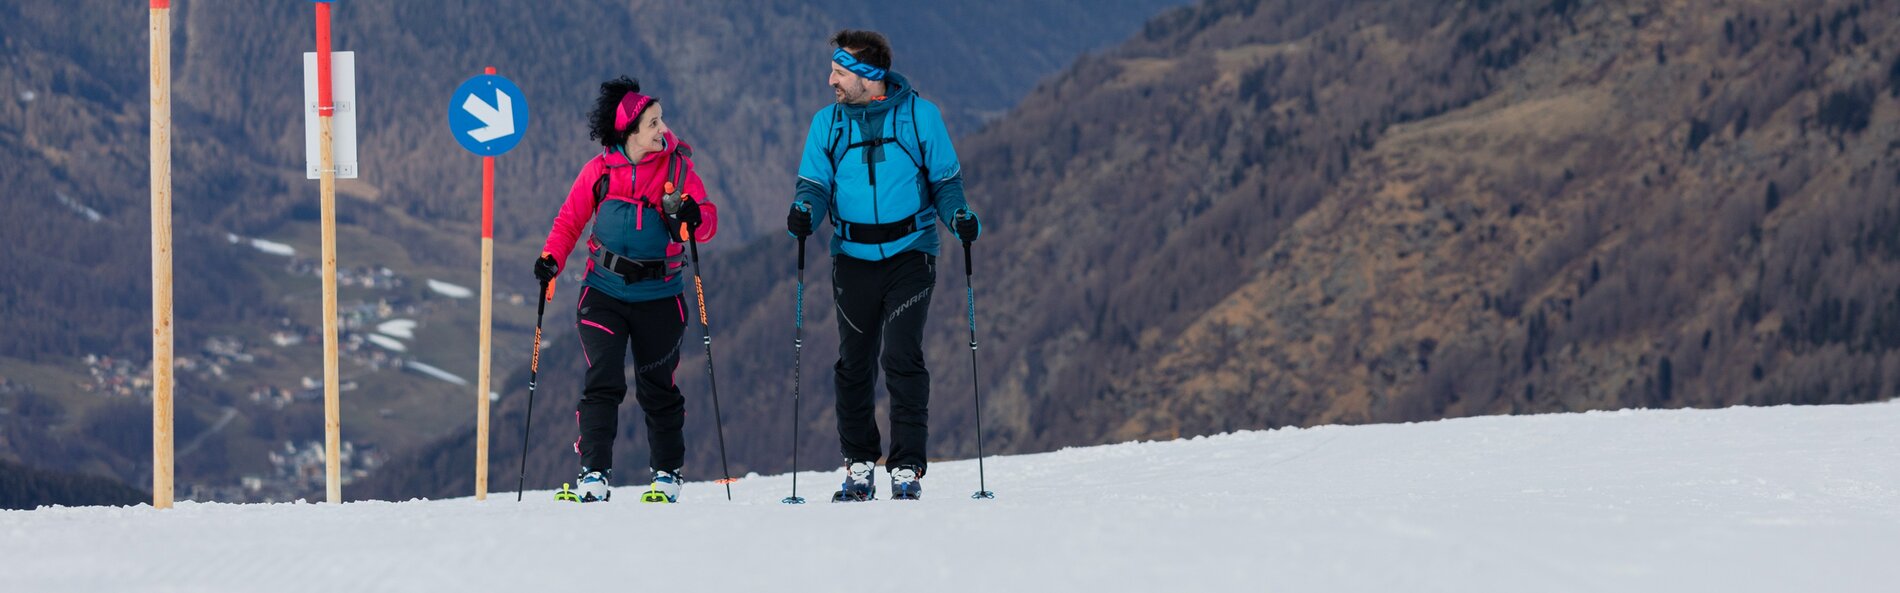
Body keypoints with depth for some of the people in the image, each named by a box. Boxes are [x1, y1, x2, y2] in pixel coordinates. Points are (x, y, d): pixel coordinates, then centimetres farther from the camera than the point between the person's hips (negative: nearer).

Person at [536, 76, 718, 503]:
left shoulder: (677, 168, -2)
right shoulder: (600, 170, -2)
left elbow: (708, 219, -6)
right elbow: (570, 220, 4)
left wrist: (694, 219, -29)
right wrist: (552, 258, -12)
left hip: (659, 296, 0)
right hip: (605, 293, 0)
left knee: (657, 387, 8)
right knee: (603, 384, -10)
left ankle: (667, 474, 23)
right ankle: (594, 475, -9)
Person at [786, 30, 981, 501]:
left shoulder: (919, 115, -2)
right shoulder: (827, 123, 5)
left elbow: (945, 180, 4)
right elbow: (815, 184, 2)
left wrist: (958, 216, -15)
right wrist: (805, 211, -20)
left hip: (909, 254, -3)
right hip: (853, 258, 3)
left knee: (902, 358, -12)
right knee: (854, 363, 6)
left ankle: (907, 470, -7)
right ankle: (859, 466, 19)